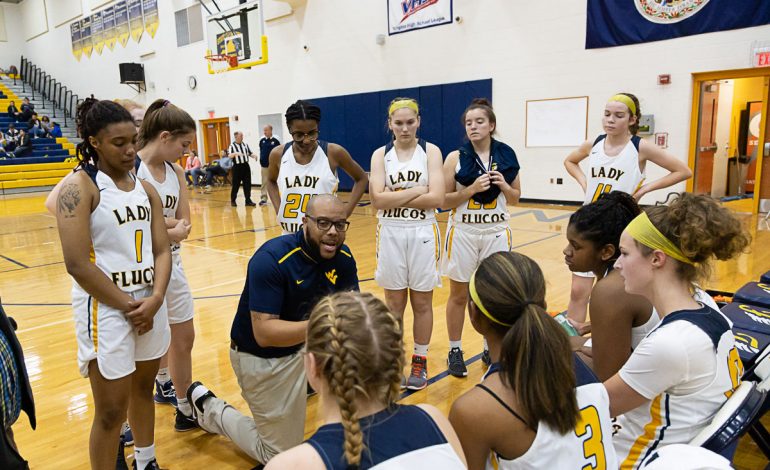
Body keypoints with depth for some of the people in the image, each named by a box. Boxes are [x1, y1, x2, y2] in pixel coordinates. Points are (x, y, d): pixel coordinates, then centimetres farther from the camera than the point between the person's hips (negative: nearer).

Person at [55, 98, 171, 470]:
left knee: (143, 388, 22)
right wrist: (127, 305, -13)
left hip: (149, 303, 6)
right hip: (105, 309, -6)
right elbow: (77, 264, -18)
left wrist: (154, 299, -11)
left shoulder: (144, 188, 7)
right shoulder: (79, 186, -12)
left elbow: (161, 250, 4)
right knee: (111, 411, 4)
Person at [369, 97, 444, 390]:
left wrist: (395, 198, -14)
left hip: (422, 234, -1)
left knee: (422, 302, 9)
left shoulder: (430, 151, -2)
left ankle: (420, 361, 25)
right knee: (394, 302, 11)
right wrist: (416, 191, -14)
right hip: (390, 234, 1)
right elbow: (377, 199, -12)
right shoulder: (381, 154, 1)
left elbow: (436, 198, -14)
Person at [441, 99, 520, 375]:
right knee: (459, 295, 8)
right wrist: (472, 188, -19)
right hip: (463, 233, -2)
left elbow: (515, 199, 9)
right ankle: (455, 351, 23)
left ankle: (491, 349, 28)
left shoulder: (506, 156, 2)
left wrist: (503, 185, -11)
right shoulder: (455, 158, -5)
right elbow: (444, 201, -6)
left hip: (496, 233, 2)